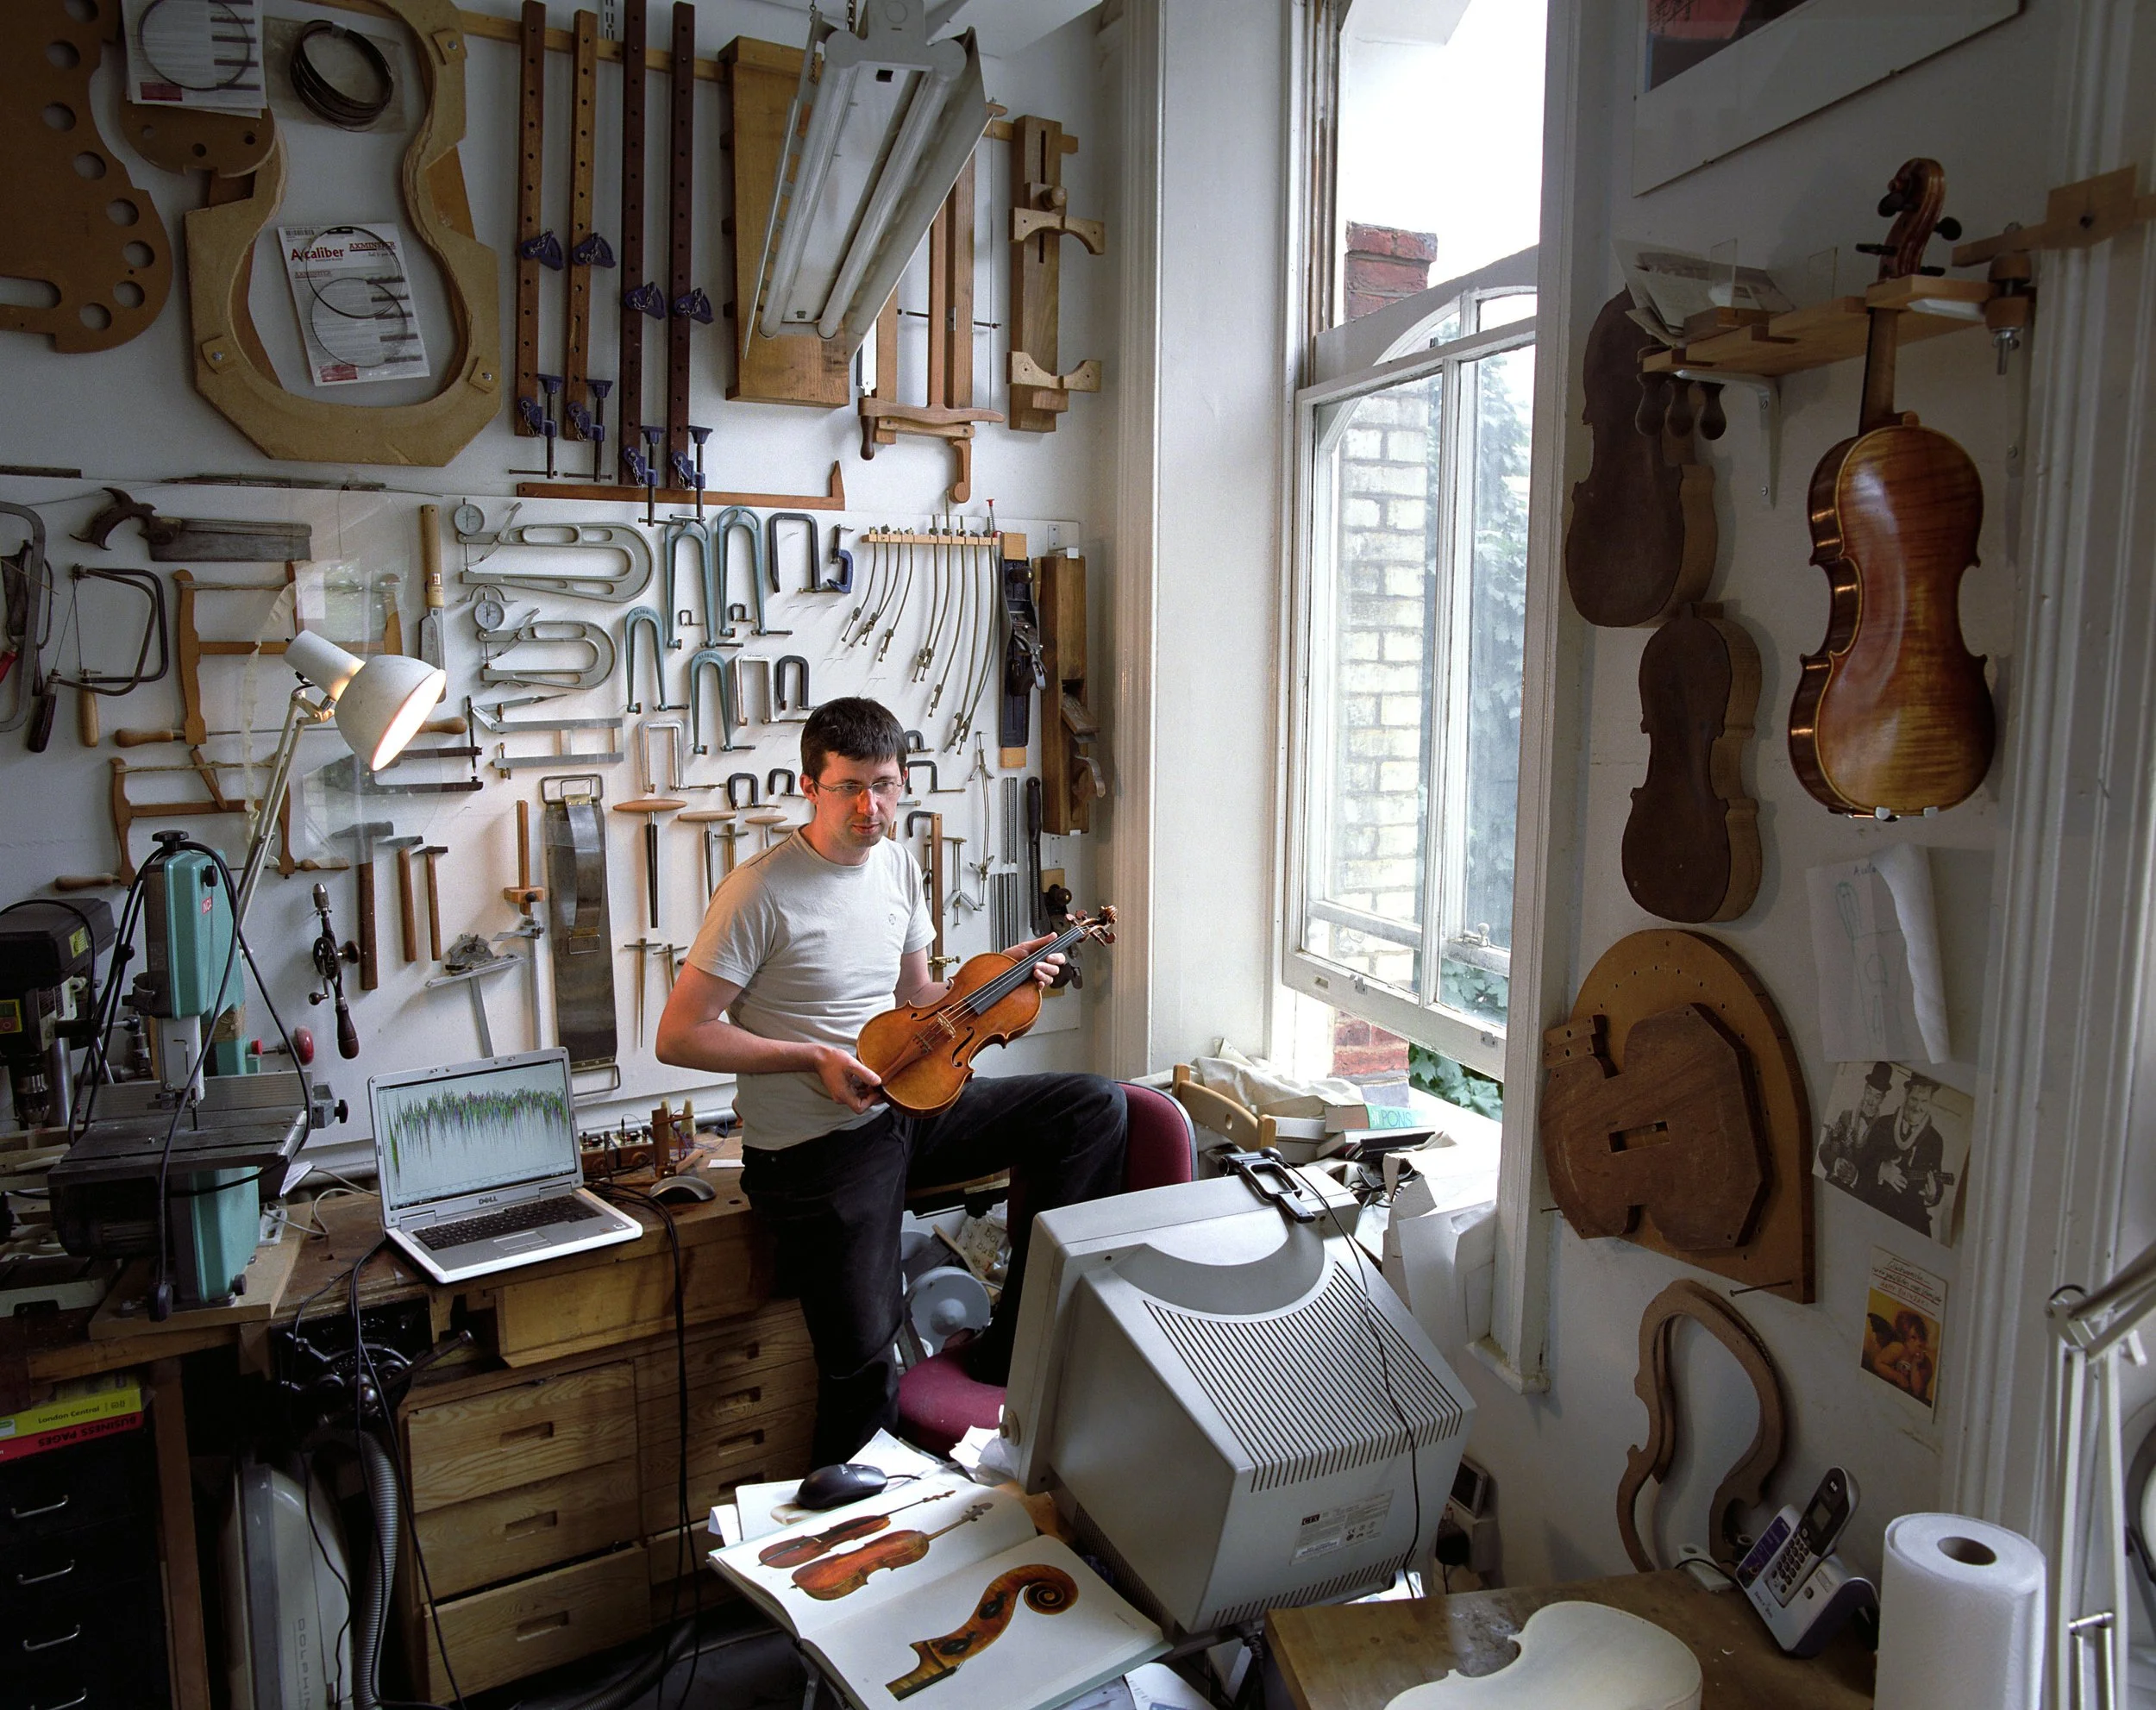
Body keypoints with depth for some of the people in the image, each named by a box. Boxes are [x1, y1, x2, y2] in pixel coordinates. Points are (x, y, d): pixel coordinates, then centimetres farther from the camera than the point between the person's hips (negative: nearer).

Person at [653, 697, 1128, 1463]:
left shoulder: (898, 865, 7)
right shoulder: (762, 891, -16)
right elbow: (679, 1035, -14)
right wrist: (814, 1059, -20)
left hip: (909, 1106, 7)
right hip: (815, 1144, -6)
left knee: (1094, 1105, -4)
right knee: (864, 1365, -7)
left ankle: (1011, 1348, 3)